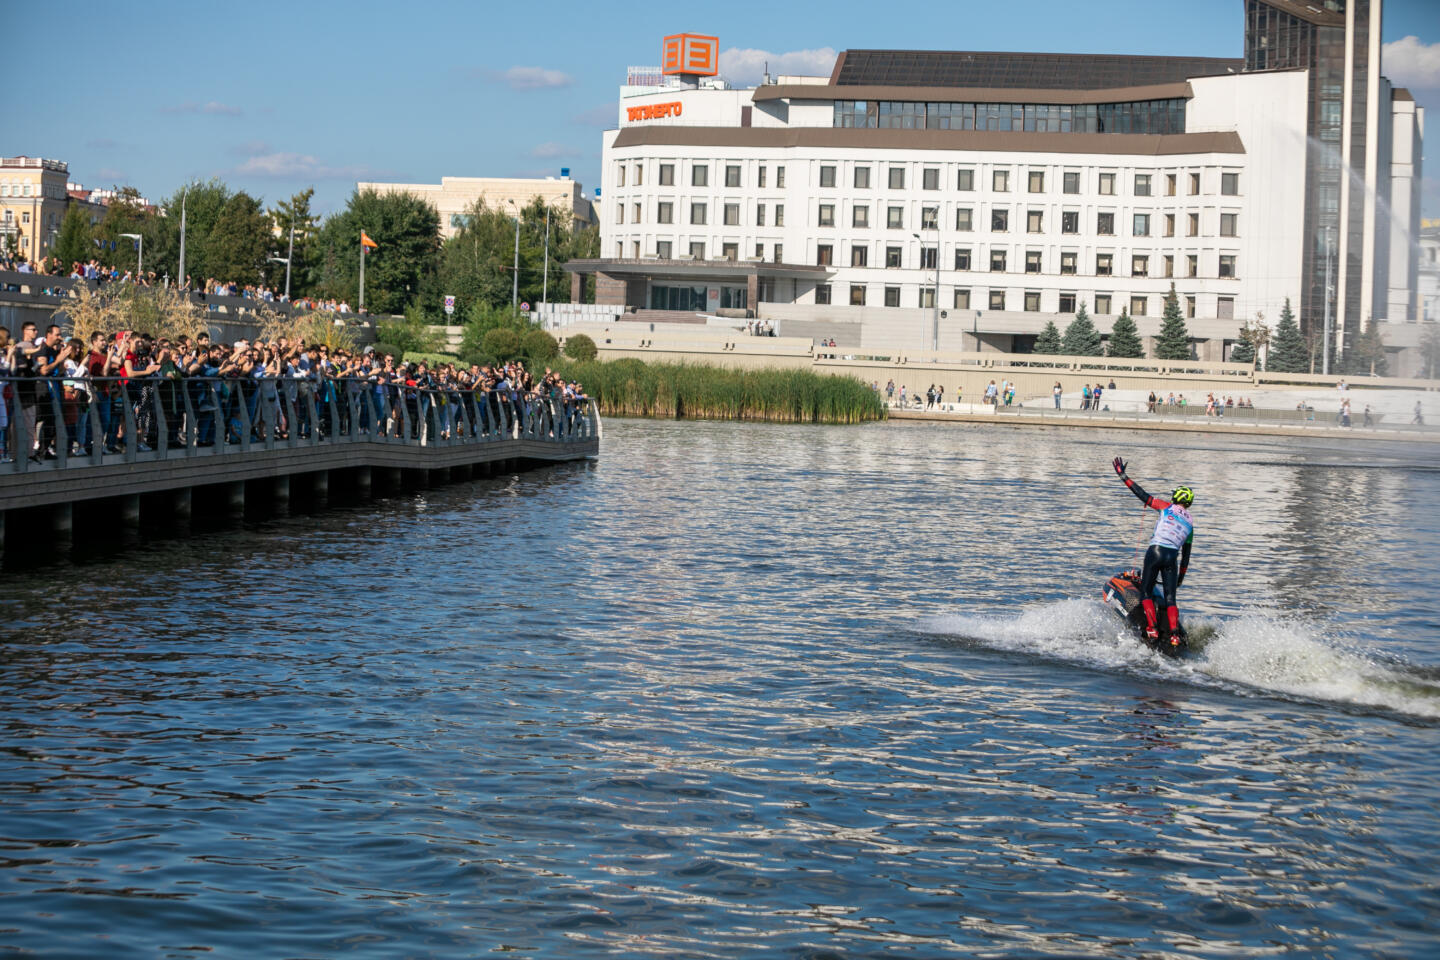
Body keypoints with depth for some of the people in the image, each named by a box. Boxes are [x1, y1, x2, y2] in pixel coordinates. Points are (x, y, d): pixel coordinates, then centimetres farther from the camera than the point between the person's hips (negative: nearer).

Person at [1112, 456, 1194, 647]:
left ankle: (1152, 628, -10)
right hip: (1173, 557, 3)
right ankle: (1174, 633, -13)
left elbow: (1143, 495, 1)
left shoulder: (1167, 506, 7)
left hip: (1156, 552, -3)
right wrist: (1181, 578, 29)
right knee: (1170, 598, 4)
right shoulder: (1190, 522, 19)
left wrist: (1123, 476, 6)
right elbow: (1186, 554, 23)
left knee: (1146, 591, 5)